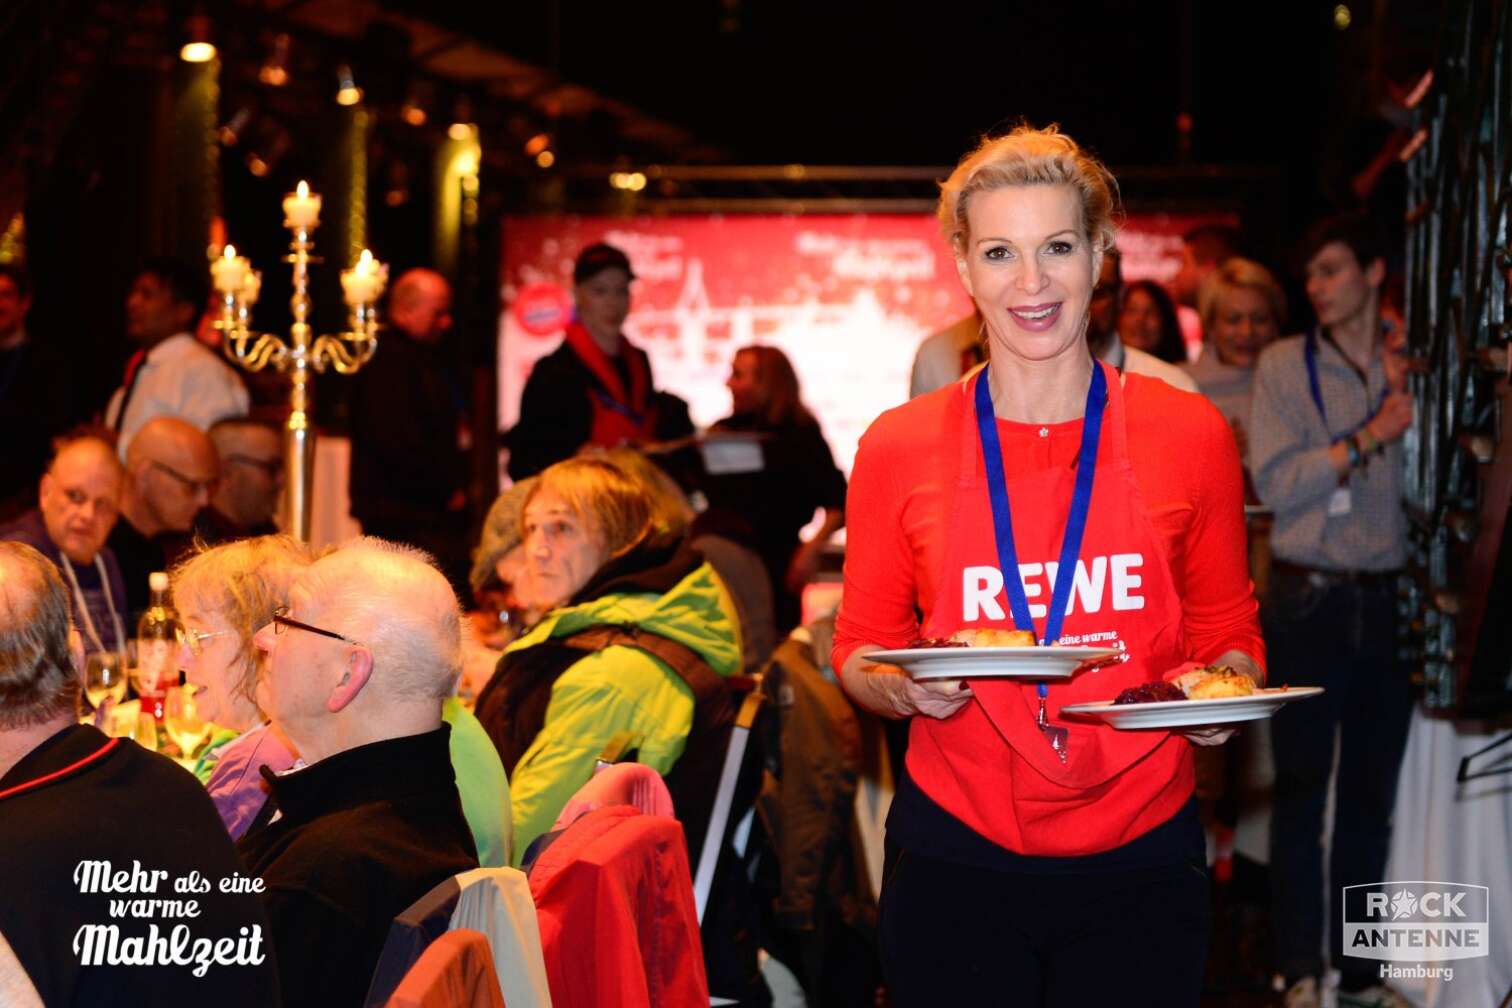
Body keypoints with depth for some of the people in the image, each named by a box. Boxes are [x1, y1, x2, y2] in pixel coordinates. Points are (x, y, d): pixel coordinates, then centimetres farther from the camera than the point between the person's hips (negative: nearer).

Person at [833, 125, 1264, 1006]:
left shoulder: (1190, 436, 0)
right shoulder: (900, 447, -1)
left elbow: (1227, 632, 12)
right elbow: (860, 650, 9)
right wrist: (901, 687, -13)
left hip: (1142, 861, 1)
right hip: (956, 860, 0)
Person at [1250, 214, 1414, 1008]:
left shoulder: (1411, 369, 7)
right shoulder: (1284, 365, 0)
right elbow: (1276, 483, -9)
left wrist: (1409, 400, -9)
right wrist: (1368, 438, -13)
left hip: (1386, 601, 3)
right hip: (1308, 599, -3)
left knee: (1371, 791, 9)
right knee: (1302, 790, 2)